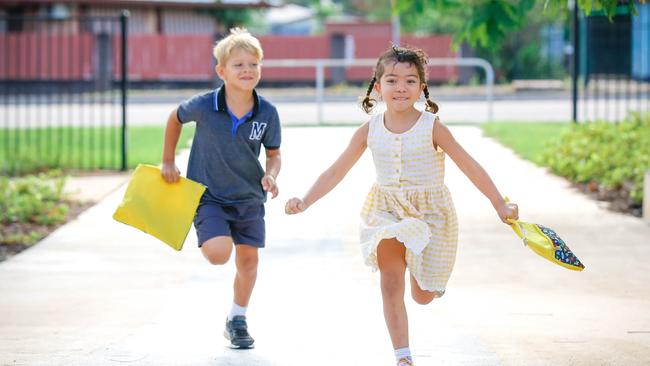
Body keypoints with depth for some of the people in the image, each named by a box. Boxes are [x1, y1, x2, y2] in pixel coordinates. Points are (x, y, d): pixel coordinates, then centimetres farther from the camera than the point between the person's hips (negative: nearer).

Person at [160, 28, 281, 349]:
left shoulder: (267, 113, -14)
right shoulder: (204, 106, -19)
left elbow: (274, 154, 0)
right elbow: (175, 118, 3)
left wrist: (271, 175, -21)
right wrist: (168, 162, 6)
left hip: (249, 196, 3)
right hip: (208, 194, -3)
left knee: (248, 257, 9)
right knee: (219, 253, -22)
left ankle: (237, 320, 30)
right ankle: (207, 236, 16)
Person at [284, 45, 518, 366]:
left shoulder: (432, 128, -12)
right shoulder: (370, 131, -5)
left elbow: (470, 167, -10)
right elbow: (336, 172, 0)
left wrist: (500, 205, -13)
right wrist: (305, 201, -10)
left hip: (430, 212, -1)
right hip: (386, 209, 2)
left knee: (423, 296, 6)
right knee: (390, 285, -10)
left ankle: (430, 278, 44)